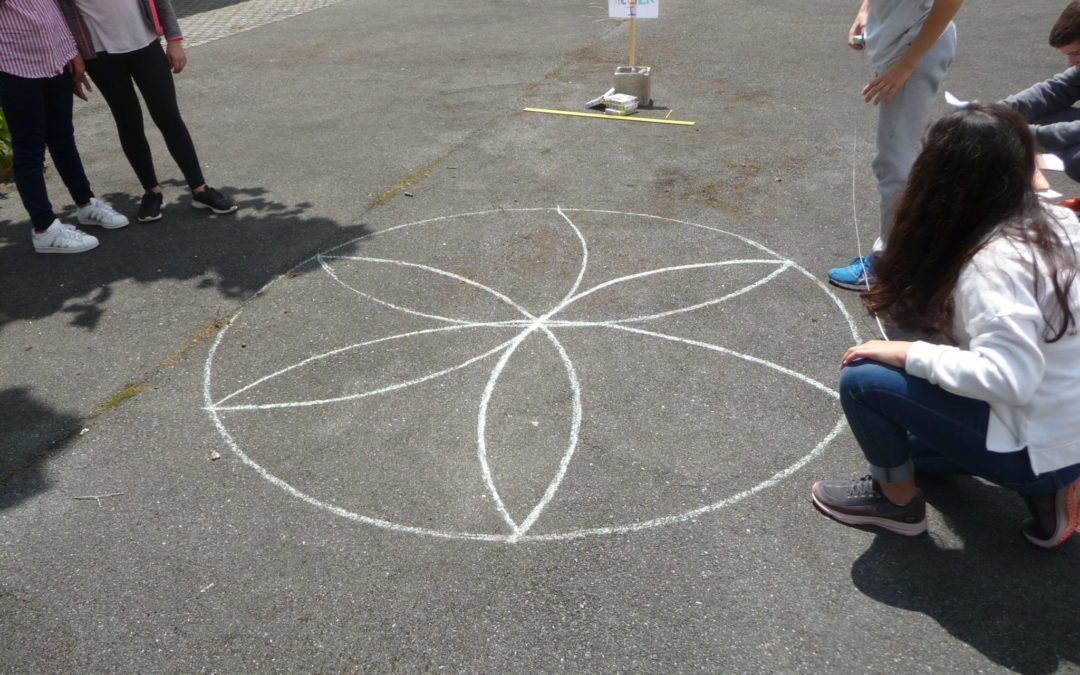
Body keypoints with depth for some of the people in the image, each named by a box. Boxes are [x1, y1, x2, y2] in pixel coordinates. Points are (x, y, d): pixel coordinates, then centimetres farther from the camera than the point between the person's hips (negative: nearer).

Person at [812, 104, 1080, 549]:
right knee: (904, 435, 27)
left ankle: (897, 501, 7)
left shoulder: (995, 261, -26)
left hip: (1033, 446, -9)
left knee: (862, 377, -15)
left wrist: (907, 354, -23)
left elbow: (1009, 375, -32)